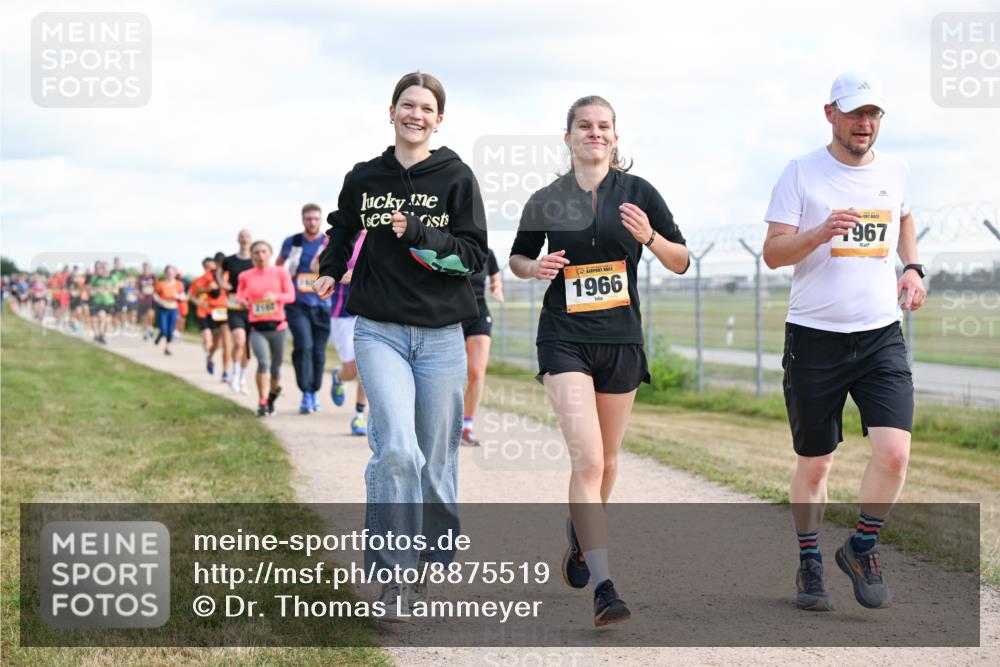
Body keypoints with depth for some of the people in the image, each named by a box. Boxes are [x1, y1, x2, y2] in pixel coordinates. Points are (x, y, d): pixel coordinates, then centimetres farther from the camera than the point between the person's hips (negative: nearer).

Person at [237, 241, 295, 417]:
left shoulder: (281, 273, 2)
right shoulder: (245, 276, 4)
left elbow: (291, 295, -4)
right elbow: (240, 295, 17)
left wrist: (276, 297, -22)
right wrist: (242, 302, -5)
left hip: (277, 326, 1)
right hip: (257, 328, -1)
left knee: (276, 365, 9)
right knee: (263, 362, -20)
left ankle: (272, 398, 34)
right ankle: (262, 403, -11)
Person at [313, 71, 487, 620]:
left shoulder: (456, 178, 1)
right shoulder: (364, 178, 7)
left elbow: (474, 254, -5)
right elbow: (342, 229, 26)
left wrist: (418, 235, -18)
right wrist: (330, 271, 8)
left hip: (441, 335, 0)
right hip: (380, 331, 0)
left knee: (436, 460, 6)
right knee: (396, 449, -18)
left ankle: (425, 569, 23)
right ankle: (393, 576, -11)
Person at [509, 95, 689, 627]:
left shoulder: (637, 193, 1)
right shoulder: (546, 200, 1)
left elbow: (681, 262, 3)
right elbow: (517, 256, 16)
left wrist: (649, 236, -16)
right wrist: (535, 268, -7)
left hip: (621, 338, 2)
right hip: (565, 339, -2)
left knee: (605, 460, 16)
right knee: (588, 460, -17)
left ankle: (578, 539, 45)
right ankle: (603, 587, -19)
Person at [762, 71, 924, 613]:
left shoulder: (895, 172, 8)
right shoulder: (801, 173, -4)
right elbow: (773, 252, -8)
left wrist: (912, 268, 11)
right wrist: (822, 232, -26)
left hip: (881, 337, 2)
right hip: (815, 338, -2)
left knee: (894, 452, -13)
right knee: (814, 465, 5)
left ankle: (862, 549, 10)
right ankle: (809, 563, 26)